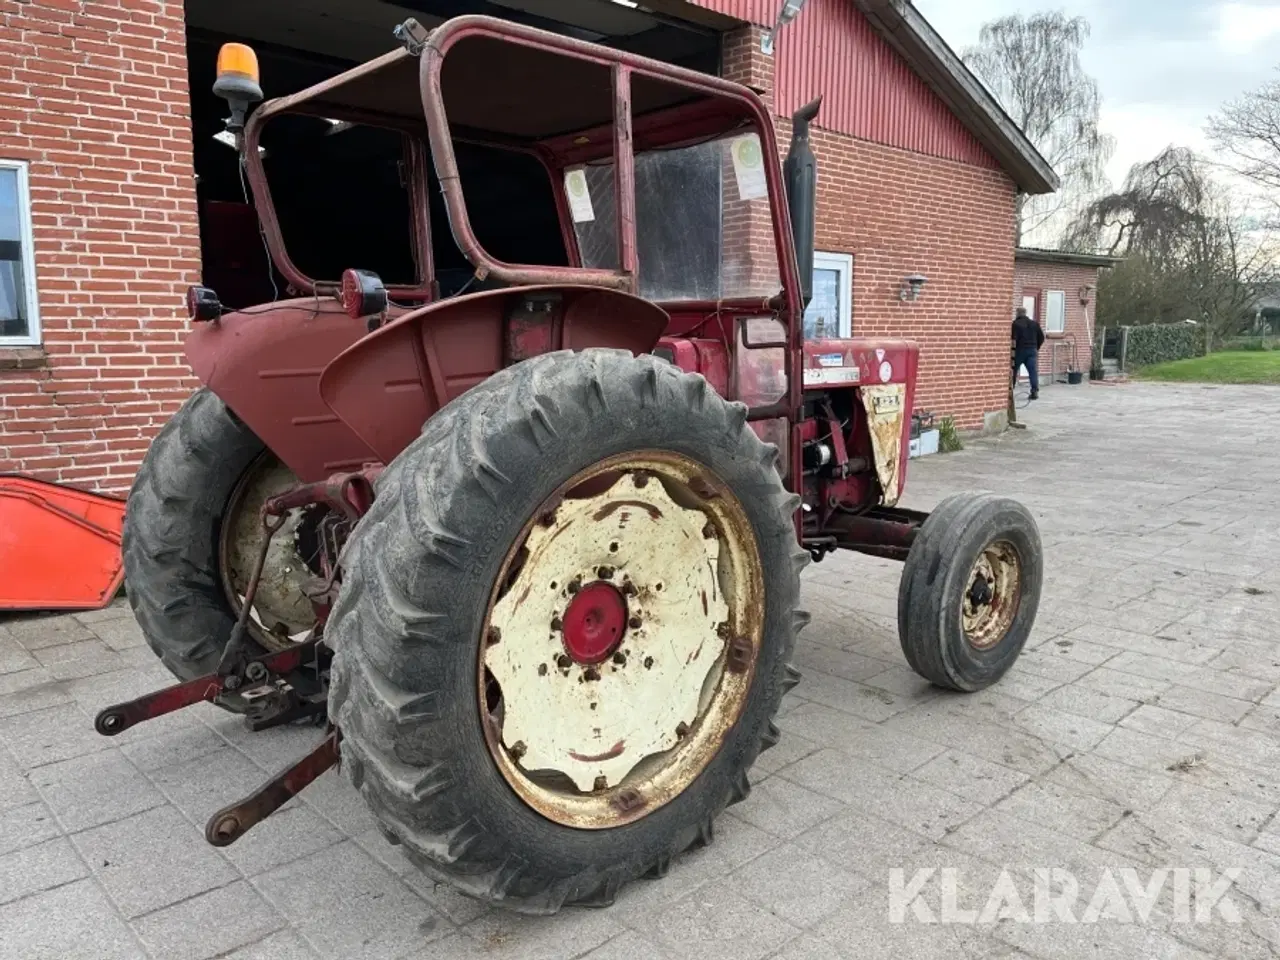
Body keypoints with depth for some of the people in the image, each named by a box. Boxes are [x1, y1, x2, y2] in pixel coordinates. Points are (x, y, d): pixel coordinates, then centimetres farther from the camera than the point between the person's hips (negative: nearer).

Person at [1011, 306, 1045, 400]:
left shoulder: (1016, 324, -6)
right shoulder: (1034, 324, 12)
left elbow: (1014, 339, -16)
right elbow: (1041, 338, 14)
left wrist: (1013, 351, -15)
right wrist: (1037, 348, 24)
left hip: (1020, 350, -4)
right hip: (1032, 351, 4)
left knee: (1013, 371, 8)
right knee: (1033, 371, 0)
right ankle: (1035, 391, -9)